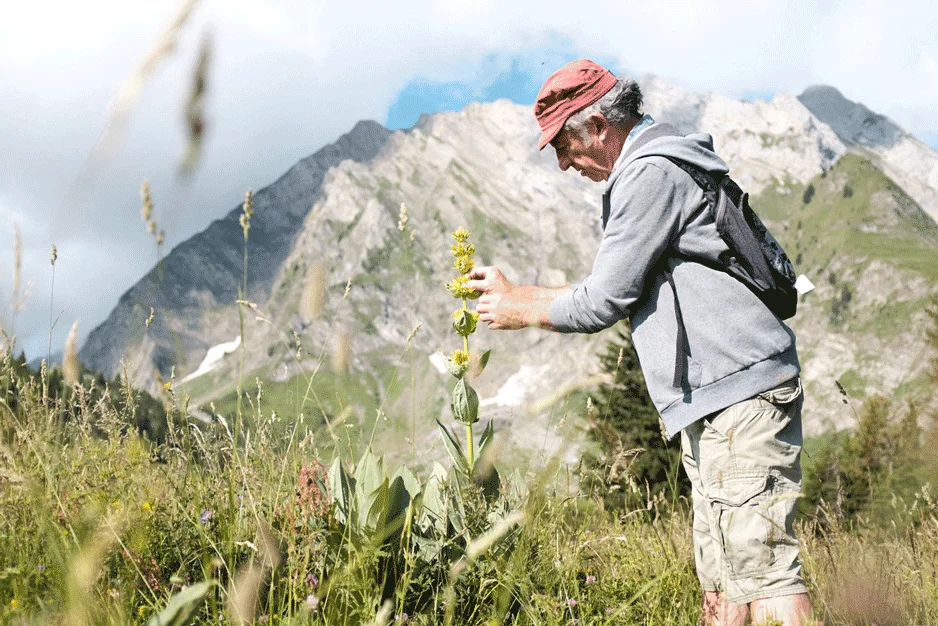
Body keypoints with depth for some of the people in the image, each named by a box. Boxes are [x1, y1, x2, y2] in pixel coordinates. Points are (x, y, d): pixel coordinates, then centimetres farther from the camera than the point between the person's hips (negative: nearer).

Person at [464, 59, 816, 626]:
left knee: (760, 563, -12)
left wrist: (520, 312, 6)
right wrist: (516, 291, 24)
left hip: (742, 393, -10)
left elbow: (602, 303, -11)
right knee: (719, 578, 10)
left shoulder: (652, 173, -11)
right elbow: (621, 286, 26)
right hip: (717, 401, 10)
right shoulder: (665, 165, 22)